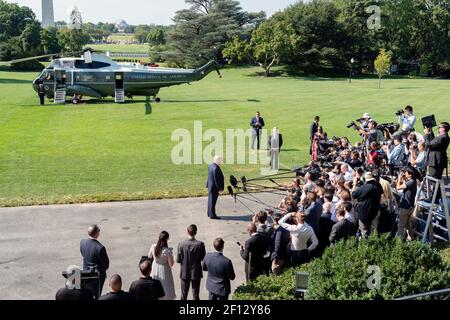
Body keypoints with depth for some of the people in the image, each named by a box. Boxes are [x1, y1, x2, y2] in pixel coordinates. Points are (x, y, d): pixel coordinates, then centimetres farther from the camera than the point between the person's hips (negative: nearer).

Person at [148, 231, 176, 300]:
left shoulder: (153, 247, -17)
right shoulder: (168, 251, -31)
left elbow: (149, 256, 2)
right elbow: (171, 264, -19)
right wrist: (171, 256, -4)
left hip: (155, 269, 5)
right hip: (164, 271, -4)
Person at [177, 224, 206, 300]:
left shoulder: (181, 244, -14)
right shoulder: (200, 244, -16)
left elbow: (178, 260, -10)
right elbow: (203, 258, -8)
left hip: (184, 273, 1)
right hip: (196, 273, -1)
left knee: (184, 295, 16)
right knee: (196, 295, 13)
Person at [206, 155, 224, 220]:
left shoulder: (210, 166, 5)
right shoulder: (216, 168, -26)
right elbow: (216, 180, -24)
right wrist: (219, 188, -18)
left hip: (210, 186, 10)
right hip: (215, 187, -10)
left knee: (210, 200, 18)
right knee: (213, 201, -2)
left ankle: (210, 213, 30)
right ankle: (212, 215, 5)